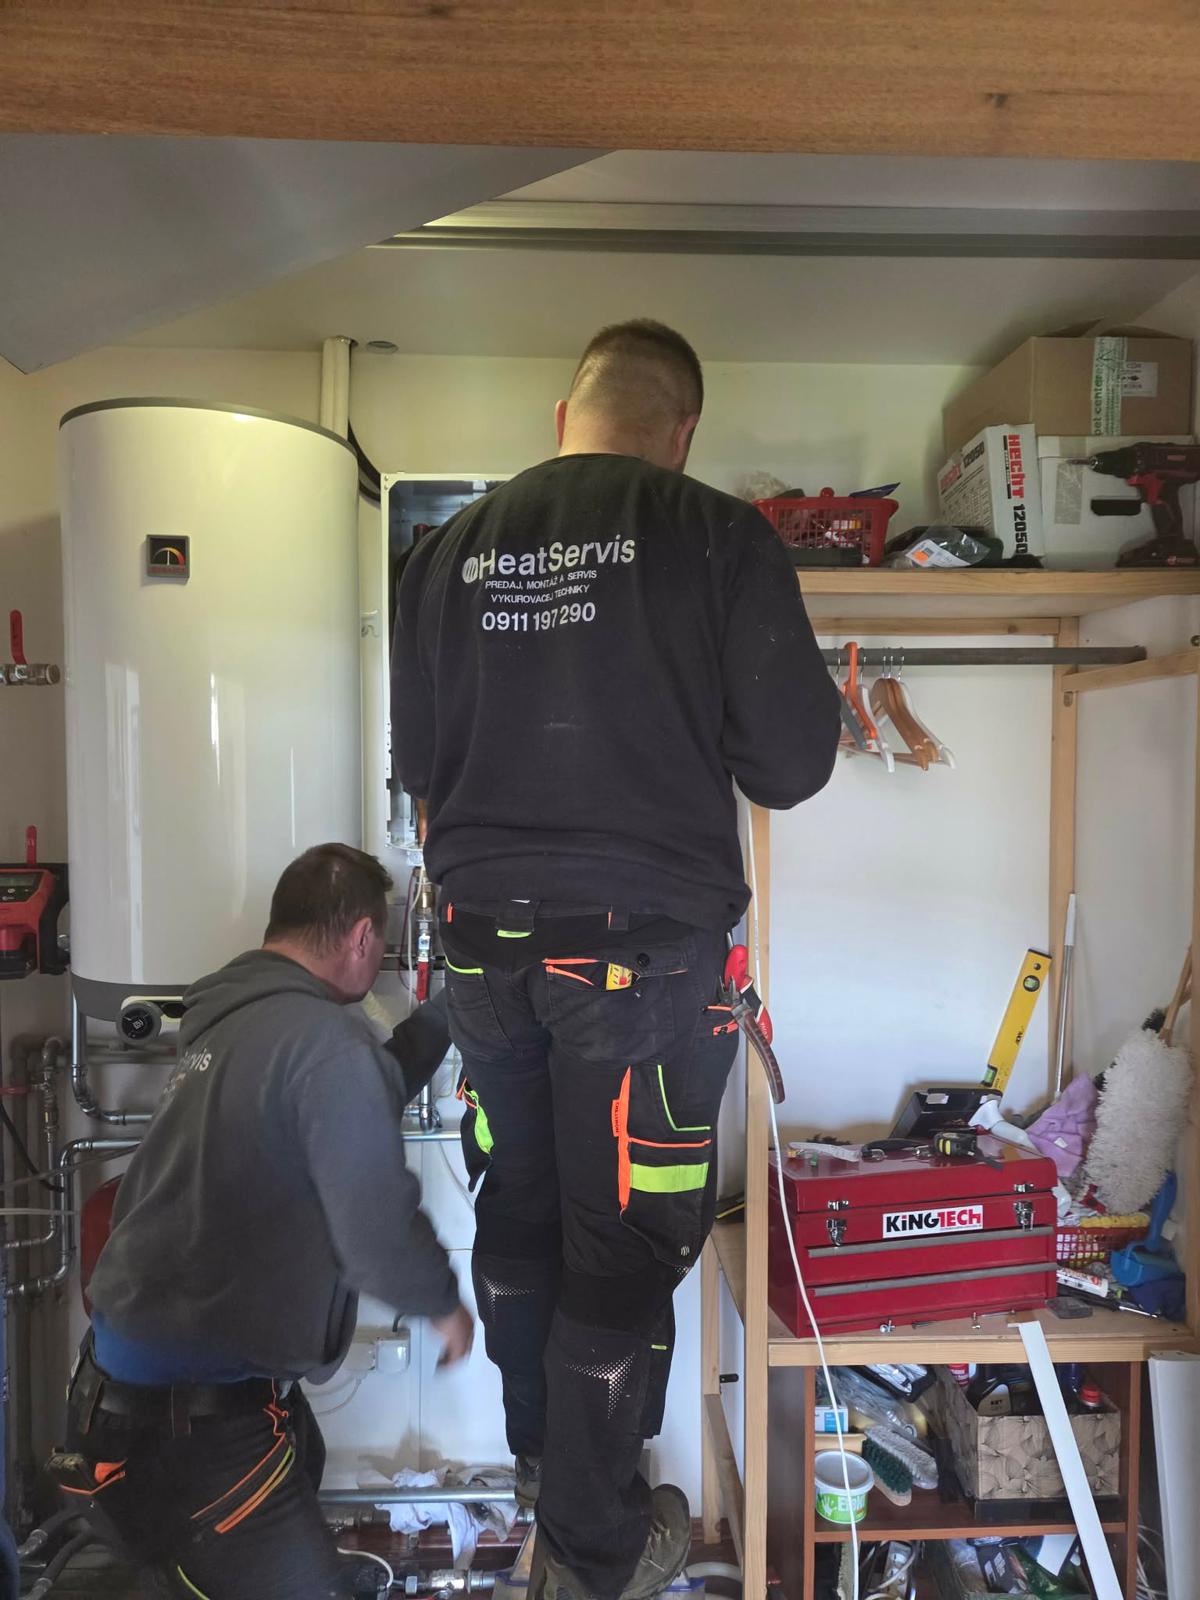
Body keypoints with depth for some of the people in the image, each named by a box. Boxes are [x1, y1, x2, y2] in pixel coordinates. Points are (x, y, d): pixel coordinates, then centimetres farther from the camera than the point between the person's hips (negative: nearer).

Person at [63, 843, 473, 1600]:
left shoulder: (234, 1014, 3)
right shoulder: (325, 1040, -24)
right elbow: (378, 1236, -23)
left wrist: (440, 1019, 16)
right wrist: (445, 1303, -3)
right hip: (187, 1414, -9)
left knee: (299, 1465, 30)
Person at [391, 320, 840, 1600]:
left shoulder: (451, 548, 2)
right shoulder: (716, 537, -9)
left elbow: (416, 759, 8)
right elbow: (791, 763, -8)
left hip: (487, 943, 5)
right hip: (645, 949, -4)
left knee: (516, 1211, 21)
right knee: (626, 1242, 11)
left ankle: (539, 1453, 46)